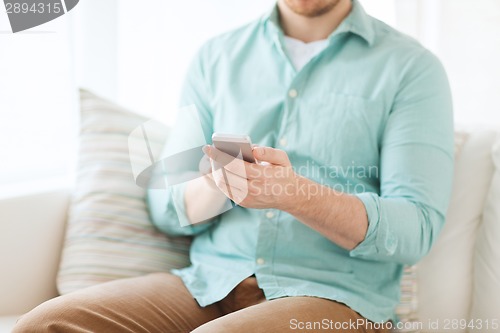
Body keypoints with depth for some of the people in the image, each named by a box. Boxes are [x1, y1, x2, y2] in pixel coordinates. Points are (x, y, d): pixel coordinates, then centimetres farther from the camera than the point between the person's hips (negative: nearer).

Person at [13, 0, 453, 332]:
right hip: (209, 281, 4)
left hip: (335, 297, -3)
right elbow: (166, 206, 9)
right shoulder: (216, 57, 13)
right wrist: (217, 185, -15)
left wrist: (297, 195, -25)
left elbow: (415, 230, -8)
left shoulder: (412, 68, 1)